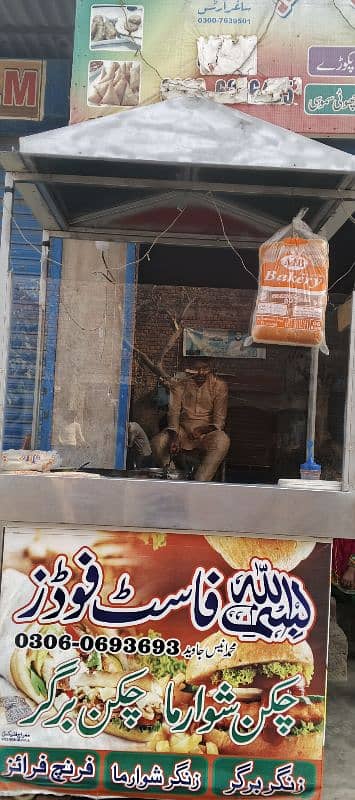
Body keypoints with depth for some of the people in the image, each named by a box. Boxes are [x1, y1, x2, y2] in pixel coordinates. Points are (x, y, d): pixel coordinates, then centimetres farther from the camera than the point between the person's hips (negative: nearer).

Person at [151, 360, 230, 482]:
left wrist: (203, 430, -26)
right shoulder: (179, 385, 4)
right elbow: (173, 412, -6)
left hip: (207, 432, -1)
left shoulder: (219, 386, -1)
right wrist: (174, 436, -26)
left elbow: (219, 420, -5)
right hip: (182, 430, 1)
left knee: (222, 441, -35)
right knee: (157, 442, -26)